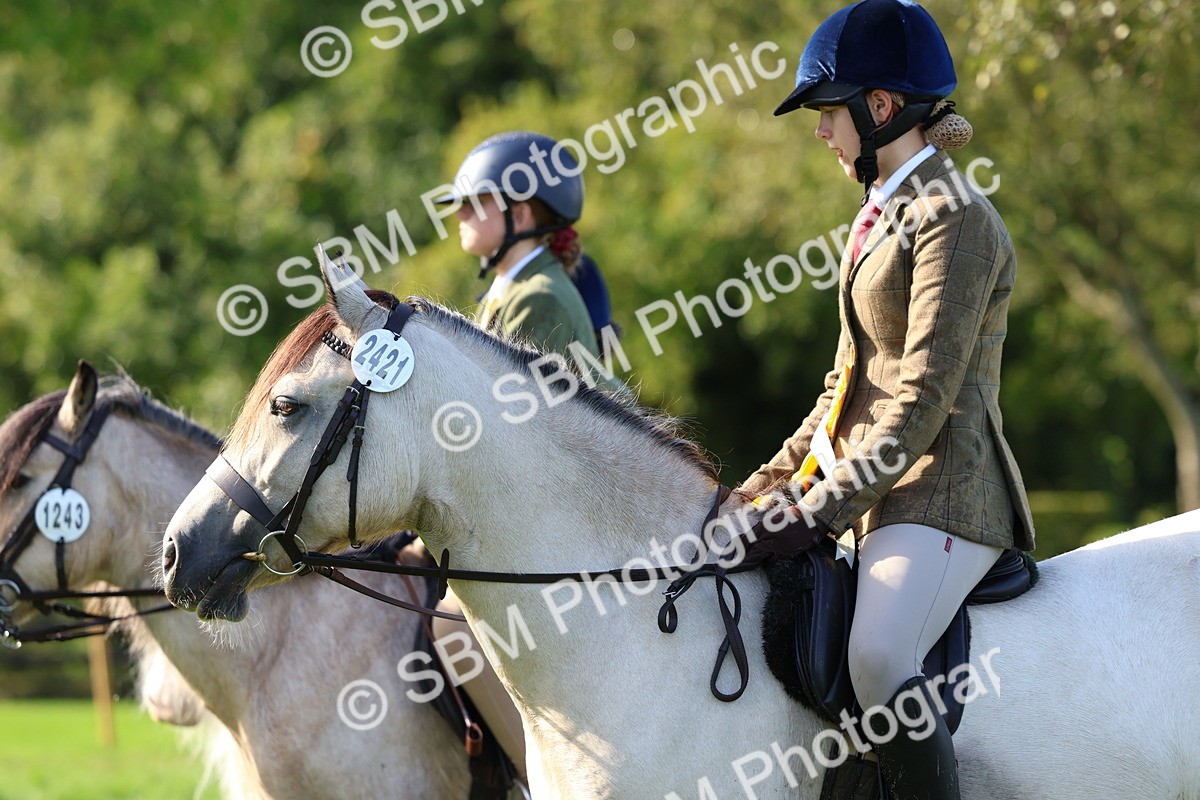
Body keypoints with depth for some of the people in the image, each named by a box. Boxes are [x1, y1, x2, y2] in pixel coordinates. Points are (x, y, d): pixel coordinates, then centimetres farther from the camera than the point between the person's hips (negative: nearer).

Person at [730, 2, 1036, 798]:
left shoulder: (953, 220, -12)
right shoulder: (883, 216, 19)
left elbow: (924, 400, -19)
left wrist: (825, 506, -20)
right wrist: (773, 485, 17)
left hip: (942, 494, -10)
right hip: (884, 496, 10)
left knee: (879, 659, -33)